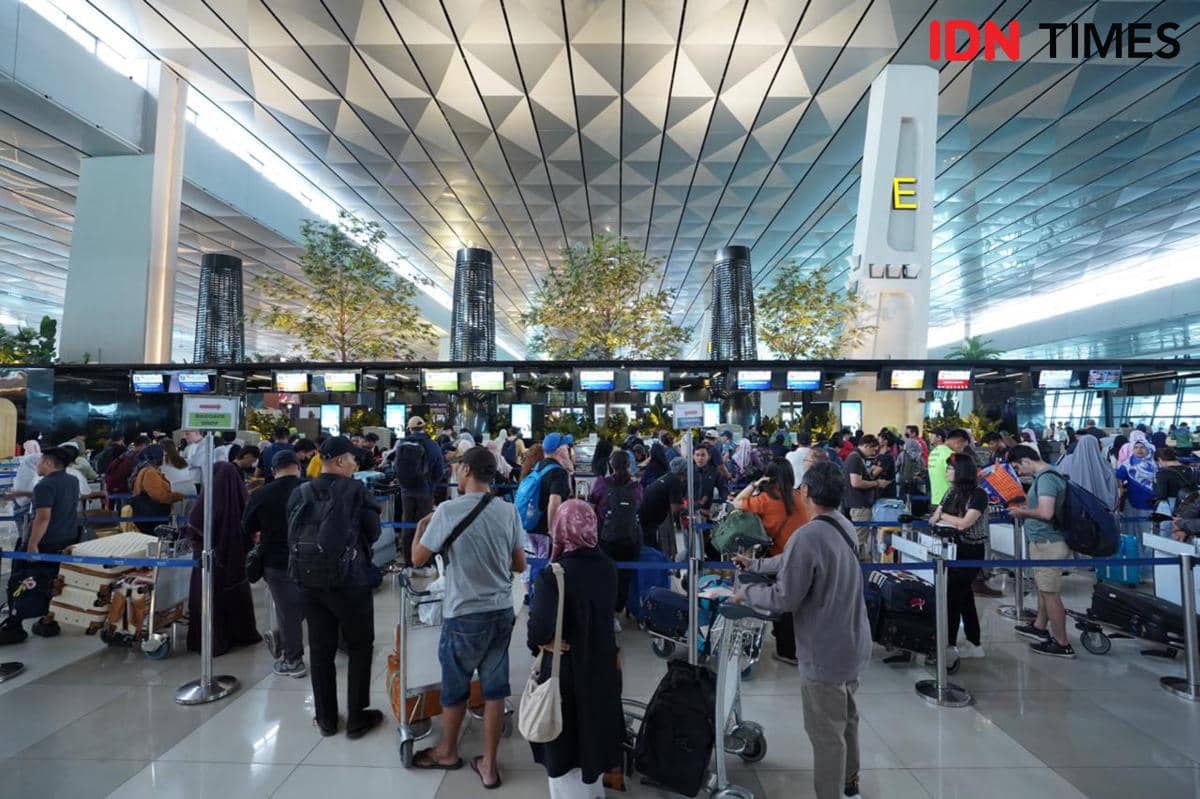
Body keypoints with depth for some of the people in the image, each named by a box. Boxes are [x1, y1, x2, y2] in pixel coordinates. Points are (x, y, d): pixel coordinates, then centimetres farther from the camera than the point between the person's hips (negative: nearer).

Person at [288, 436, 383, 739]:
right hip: (351, 580, -4)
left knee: (320, 649, 15)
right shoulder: (356, 490, -14)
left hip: (310, 581, 5)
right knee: (360, 647, 11)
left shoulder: (299, 493, 0)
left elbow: (292, 536, 7)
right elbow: (373, 533, -7)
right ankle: (357, 719, 17)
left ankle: (326, 718, 26)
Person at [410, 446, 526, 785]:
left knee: (454, 687, 19)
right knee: (494, 688, 14)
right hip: (502, 612, 3)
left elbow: (418, 559, -5)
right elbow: (520, 565, 1)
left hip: (465, 615, -3)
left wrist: (421, 527, 12)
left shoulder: (448, 510, -16)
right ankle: (488, 764, 28)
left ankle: (447, 752, 41)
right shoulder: (509, 511, -5)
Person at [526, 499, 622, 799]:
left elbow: (539, 630, -31)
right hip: (602, 662, 6)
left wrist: (540, 642, -12)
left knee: (565, 739, 17)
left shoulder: (552, 575, -25)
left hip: (564, 667, -6)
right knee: (594, 728, 27)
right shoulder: (608, 568, -7)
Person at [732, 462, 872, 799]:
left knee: (826, 734, 8)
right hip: (851, 644, 9)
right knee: (846, 716, 28)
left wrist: (745, 592, -8)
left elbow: (784, 598, -25)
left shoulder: (807, 536, -29)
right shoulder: (844, 525, 0)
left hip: (825, 653, -9)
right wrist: (754, 564, 20)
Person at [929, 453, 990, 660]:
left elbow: (964, 523, -22)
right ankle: (974, 644, 27)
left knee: (953, 597, -6)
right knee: (964, 597, 15)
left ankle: (949, 647, 3)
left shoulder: (978, 495, -15)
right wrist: (936, 517, -16)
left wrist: (942, 515, -9)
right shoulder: (952, 492, 7)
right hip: (954, 549, 7)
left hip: (971, 552, -7)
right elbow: (935, 517, 6)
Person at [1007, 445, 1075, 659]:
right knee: (1043, 587, 22)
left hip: (1048, 544, -10)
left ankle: (1062, 644, 10)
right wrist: (1024, 507, 9)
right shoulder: (1045, 475, 11)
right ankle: (1040, 627, 37)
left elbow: (1046, 513, -29)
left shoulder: (1045, 477, -21)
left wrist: (1022, 511, -14)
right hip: (1045, 541, 10)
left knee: (1050, 593, -1)